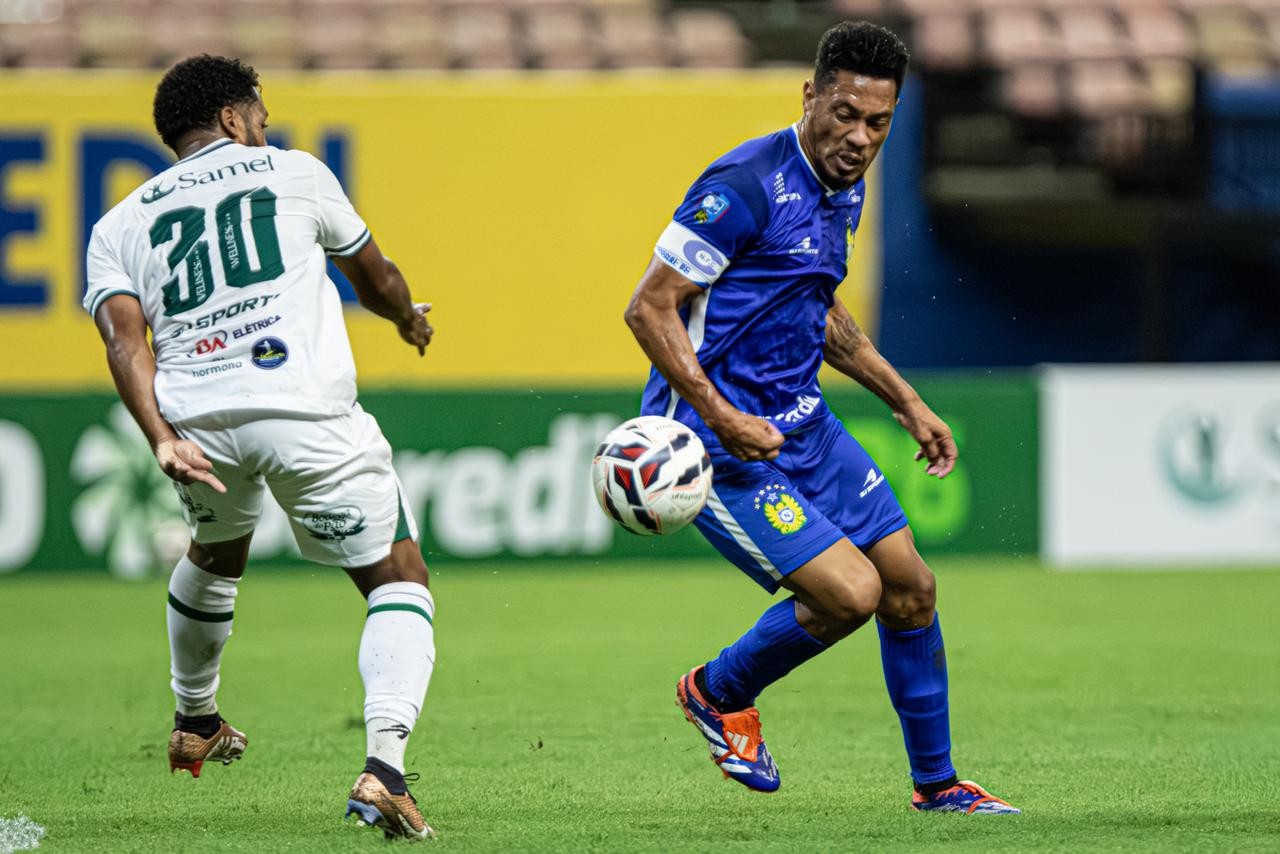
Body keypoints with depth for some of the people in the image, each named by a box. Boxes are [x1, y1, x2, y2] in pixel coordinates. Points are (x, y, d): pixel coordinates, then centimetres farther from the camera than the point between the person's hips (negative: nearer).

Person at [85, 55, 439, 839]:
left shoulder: (122, 224, 19)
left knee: (216, 552, 35)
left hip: (197, 420, 4)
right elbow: (375, 277, 29)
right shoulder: (294, 173, 16)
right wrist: (410, 319, 51)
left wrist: (161, 439, -10)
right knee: (400, 581, 5)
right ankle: (385, 766, -16)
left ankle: (195, 724, 51)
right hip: (309, 412, -3)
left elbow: (124, 334, 1)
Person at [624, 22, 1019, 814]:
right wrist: (721, 418, -26)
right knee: (850, 591, -17)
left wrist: (907, 402, 22)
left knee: (910, 586, 10)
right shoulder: (746, 186, -21)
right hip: (721, 443, -9)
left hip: (802, 423, 9)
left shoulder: (845, 188, 8)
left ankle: (936, 781, 26)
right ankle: (720, 692, 10)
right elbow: (649, 308, -20)